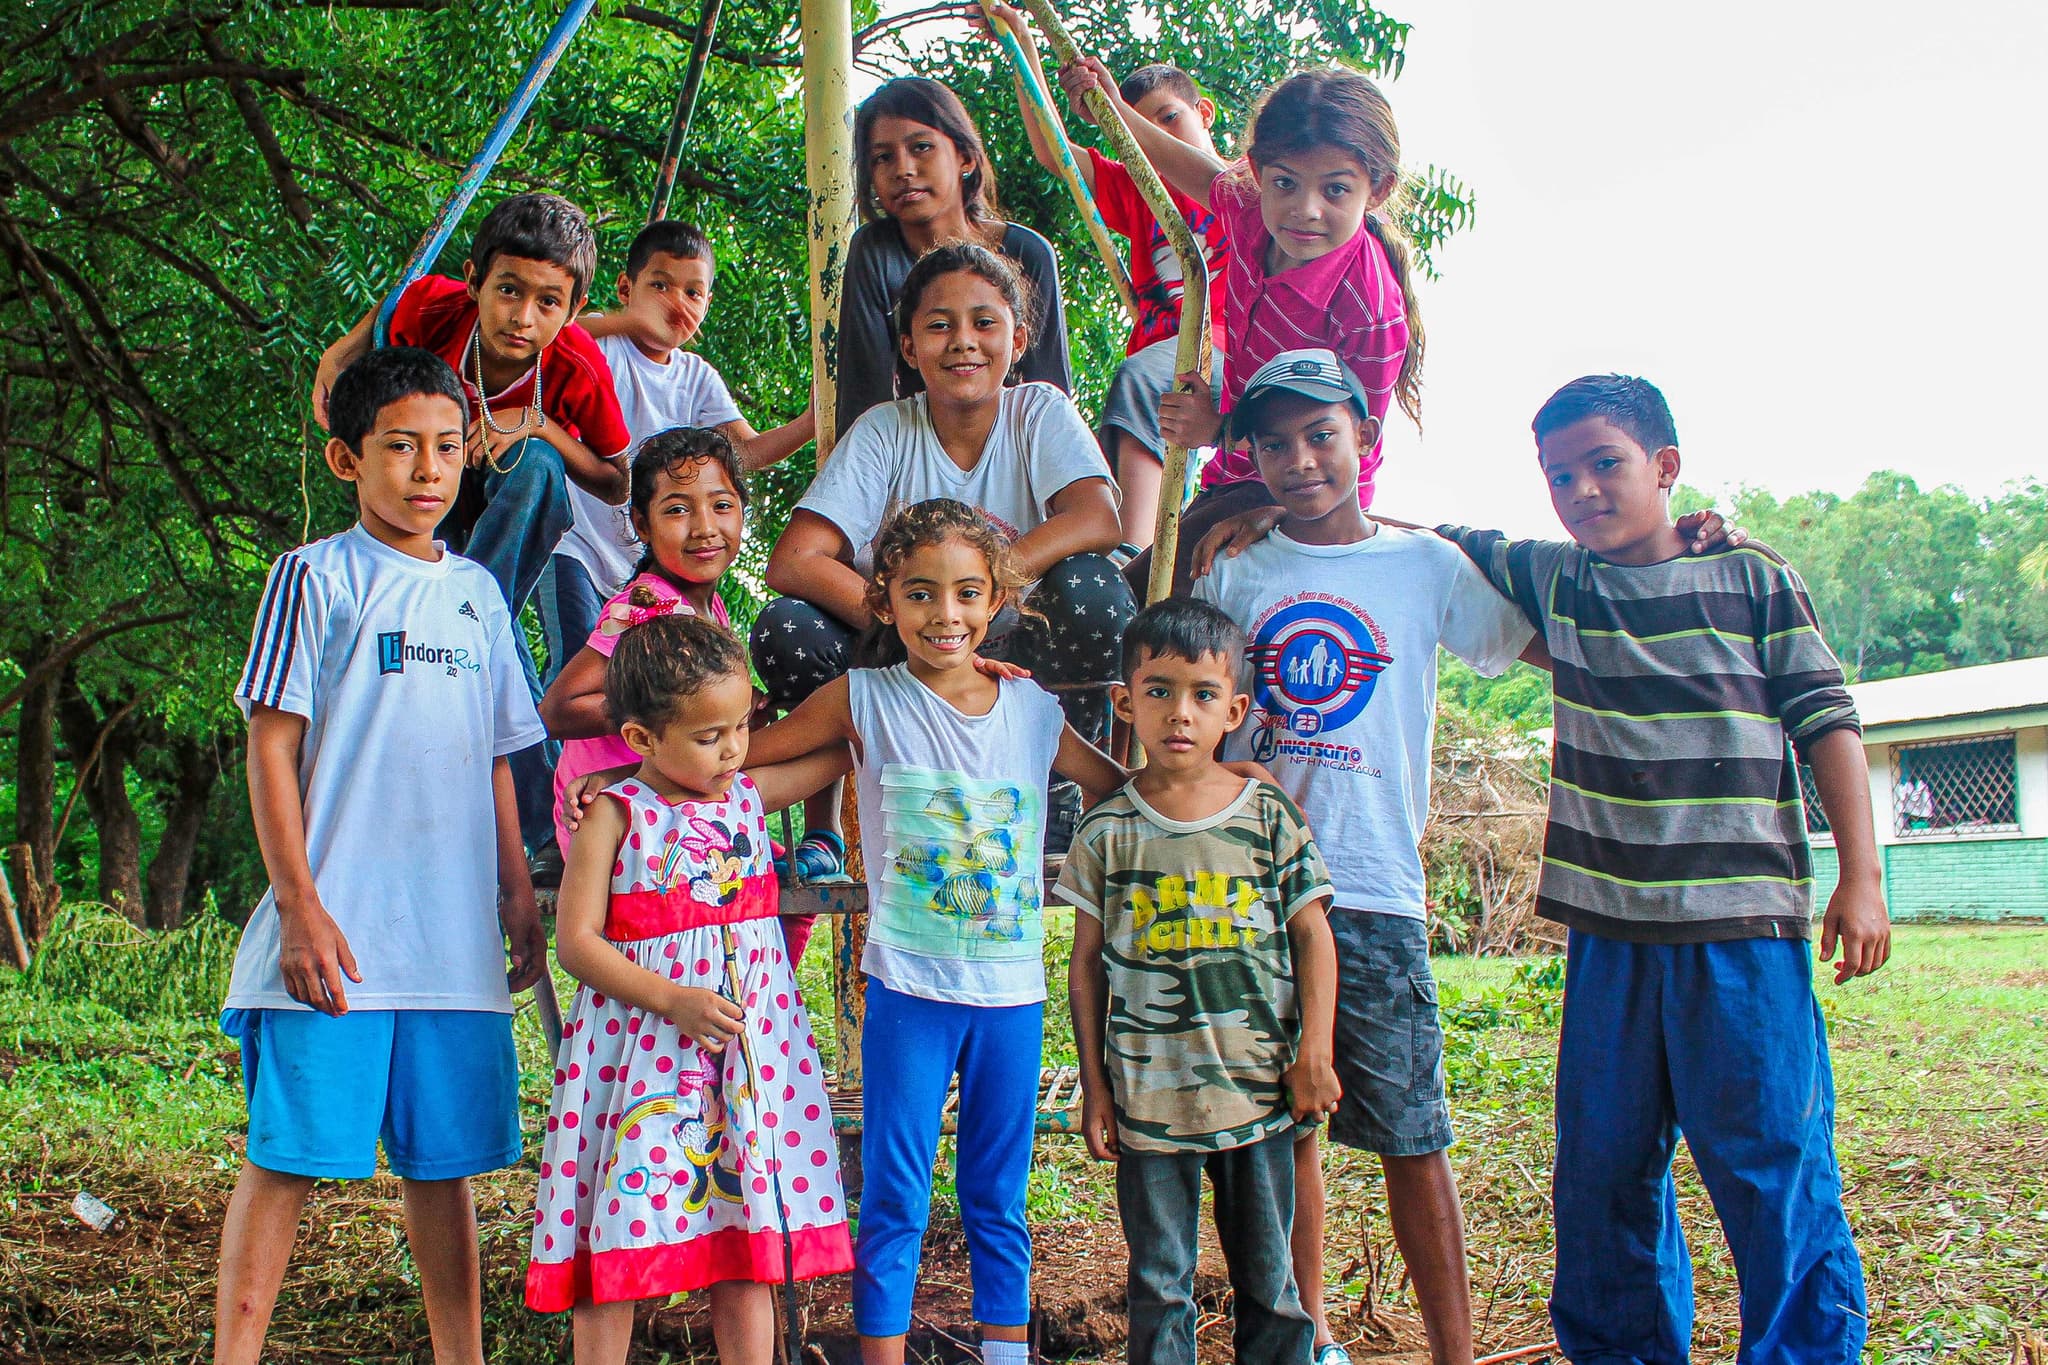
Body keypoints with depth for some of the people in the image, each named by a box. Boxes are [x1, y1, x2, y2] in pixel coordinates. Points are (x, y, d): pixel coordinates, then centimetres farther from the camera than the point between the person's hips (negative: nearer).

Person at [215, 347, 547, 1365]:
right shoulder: (317, 577, 0)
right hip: (337, 927, -5)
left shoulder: (477, 594, 15)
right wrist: (300, 904, -11)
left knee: (445, 1160, 10)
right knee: (288, 1154, -4)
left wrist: (518, 895, 14)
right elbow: (271, 746, -4)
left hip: (455, 931, 5)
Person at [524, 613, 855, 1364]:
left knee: (749, 1243, 7)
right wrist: (673, 999, -19)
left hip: (749, 1050, 4)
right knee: (618, 1246, 1)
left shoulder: (749, 795, 7)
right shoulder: (615, 817, -7)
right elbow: (577, 940, -10)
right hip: (640, 1052, -4)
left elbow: (844, 748, 18)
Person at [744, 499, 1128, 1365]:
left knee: (999, 1199, 13)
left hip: (1013, 995, 3)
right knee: (894, 1202, 4)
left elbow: (1130, 793, 16)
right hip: (911, 993, -2)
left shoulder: (1033, 711, 4)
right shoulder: (865, 701, -3)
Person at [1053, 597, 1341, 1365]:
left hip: (1260, 1091, 1)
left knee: (1268, 1280, 12)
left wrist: (1314, 1056, -2)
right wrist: (1093, 1086, 2)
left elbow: (1312, 936, 4)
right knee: (1159, 1285, 9)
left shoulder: (1269, 817, -1)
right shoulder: (1108, 831, -2)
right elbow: (1087, 961, 3)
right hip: (1149, 1096, 0)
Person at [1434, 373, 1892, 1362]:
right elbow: (1439, 542, 23)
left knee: (1773, 1167, -4)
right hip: (1608, 928, 4)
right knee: (1602, 1170, 9)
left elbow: (1825, 724, 3)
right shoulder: (1551, 579, 11)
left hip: (1744, 923, -3)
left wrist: (1860, 877, -3)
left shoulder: (1752, 578, 3)